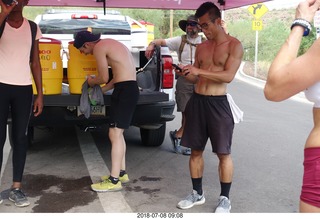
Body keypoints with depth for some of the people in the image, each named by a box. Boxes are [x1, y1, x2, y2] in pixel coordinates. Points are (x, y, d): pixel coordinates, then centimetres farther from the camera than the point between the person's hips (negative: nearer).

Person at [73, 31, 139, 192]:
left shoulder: (99, 48, -7)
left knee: (114, 134, -8)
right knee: (118, 133, 16)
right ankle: (121, 172, 24)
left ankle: (114, 180, -6)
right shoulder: (108, 44, 22)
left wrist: (92, 82, 14)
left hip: (124, 90, -10)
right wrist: (101, 90, 24)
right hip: (129, 88, 10)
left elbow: (104, 78, -7)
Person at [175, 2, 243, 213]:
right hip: (197, 101, 6)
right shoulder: (201, 47, 12)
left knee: (224, 153, 3)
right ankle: (198, 193, 26)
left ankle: (225, 199, 16)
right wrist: (185, 73, -7)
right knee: (196, 150, 11)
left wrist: (199, 70, -21)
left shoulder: (234, 45, -4)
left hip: (218, 103, -5)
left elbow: (228, 76, -16)